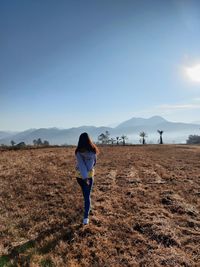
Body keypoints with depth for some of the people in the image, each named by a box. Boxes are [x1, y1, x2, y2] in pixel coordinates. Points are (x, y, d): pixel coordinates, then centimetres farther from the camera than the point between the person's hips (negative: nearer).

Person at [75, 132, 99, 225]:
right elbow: (94, 162, 0)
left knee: (86, 194, 26)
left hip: (79, 175, 1)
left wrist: (85, 177, -22)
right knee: (87, 195, 5)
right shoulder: (93, 151, -13)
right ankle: (86, 217, 1)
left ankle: (87, 206, 49)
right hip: (89, 175, -1)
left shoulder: (78, 152, -16)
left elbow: (81, 165, -21)